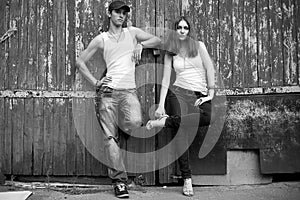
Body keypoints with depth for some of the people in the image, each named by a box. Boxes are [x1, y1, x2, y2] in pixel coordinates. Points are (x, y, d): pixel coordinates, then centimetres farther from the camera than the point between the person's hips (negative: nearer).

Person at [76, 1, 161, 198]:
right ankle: (120, 181, 1)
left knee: (134, 122, -28)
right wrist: (95, 81, 2)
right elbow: (80, 61, 13)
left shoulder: (132, 32, 15)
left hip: (128, 90, 1)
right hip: (108, 91, 0)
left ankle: (120, 125, 8)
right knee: (110, 137, -6)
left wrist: (141, 44, -1)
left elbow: (157, 40, 17)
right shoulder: (101, 39, 11)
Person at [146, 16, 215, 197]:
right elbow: (166, 80, 9)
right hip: (179, 92, -1)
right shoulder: (170, 53, 13)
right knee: (181, 128, -25)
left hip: (199, 94, 1)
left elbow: (210, 69, 8)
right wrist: (161, 105, 1)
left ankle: (165, 121, -18)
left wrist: (210, 93, 0)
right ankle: (187, 178, -24)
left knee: (206, 118, -33)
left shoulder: (199, 46, 12)